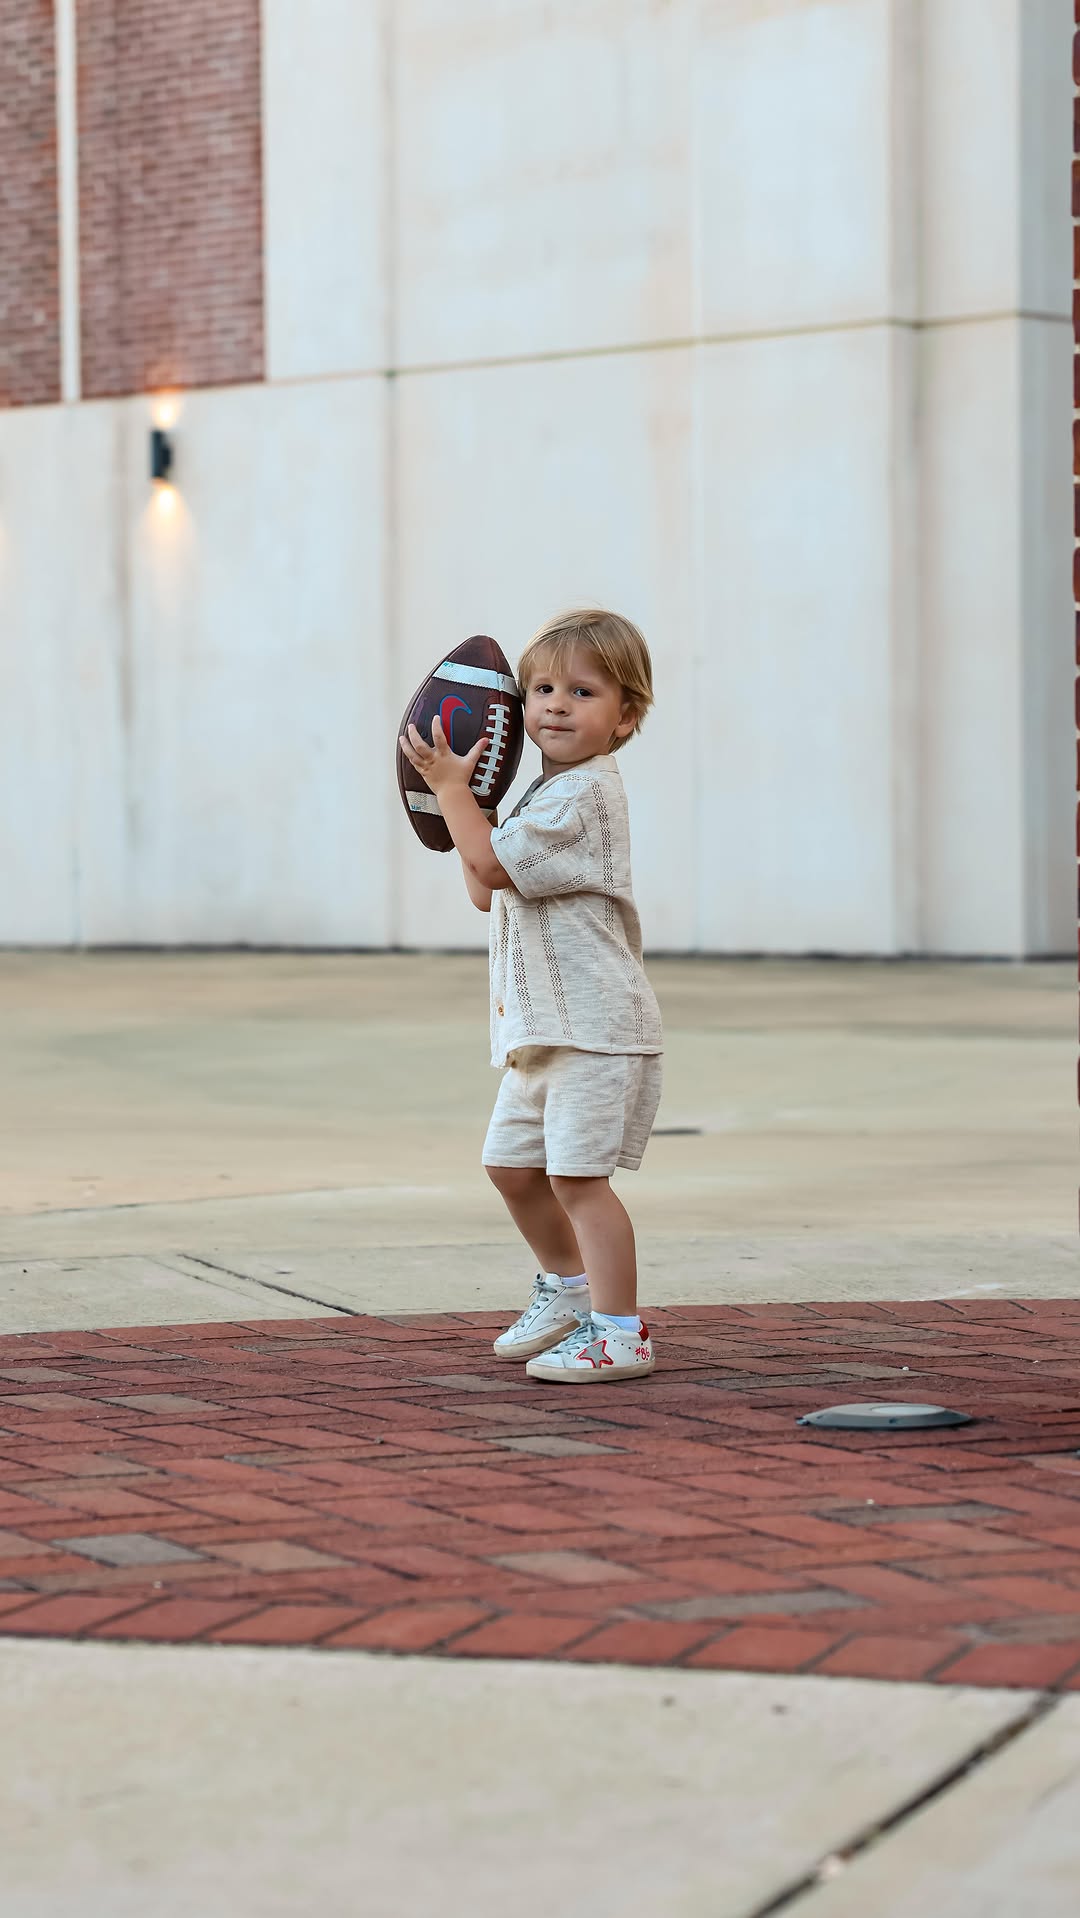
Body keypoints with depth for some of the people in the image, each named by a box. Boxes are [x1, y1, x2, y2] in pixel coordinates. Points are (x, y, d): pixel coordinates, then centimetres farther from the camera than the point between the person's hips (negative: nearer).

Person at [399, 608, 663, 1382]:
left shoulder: (585, 793, -15)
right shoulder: (551, 793, 17)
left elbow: (492, 864, -21)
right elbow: (486, 888, 19)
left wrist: (449, 786, -12)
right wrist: (469, 797, 11)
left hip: (595, 1024, -10)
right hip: (543, 1028, 10)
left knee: (577, 1171, -13)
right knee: (512, 1164, 19)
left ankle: (619, 1332, -8)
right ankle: (569, 1283, 40)